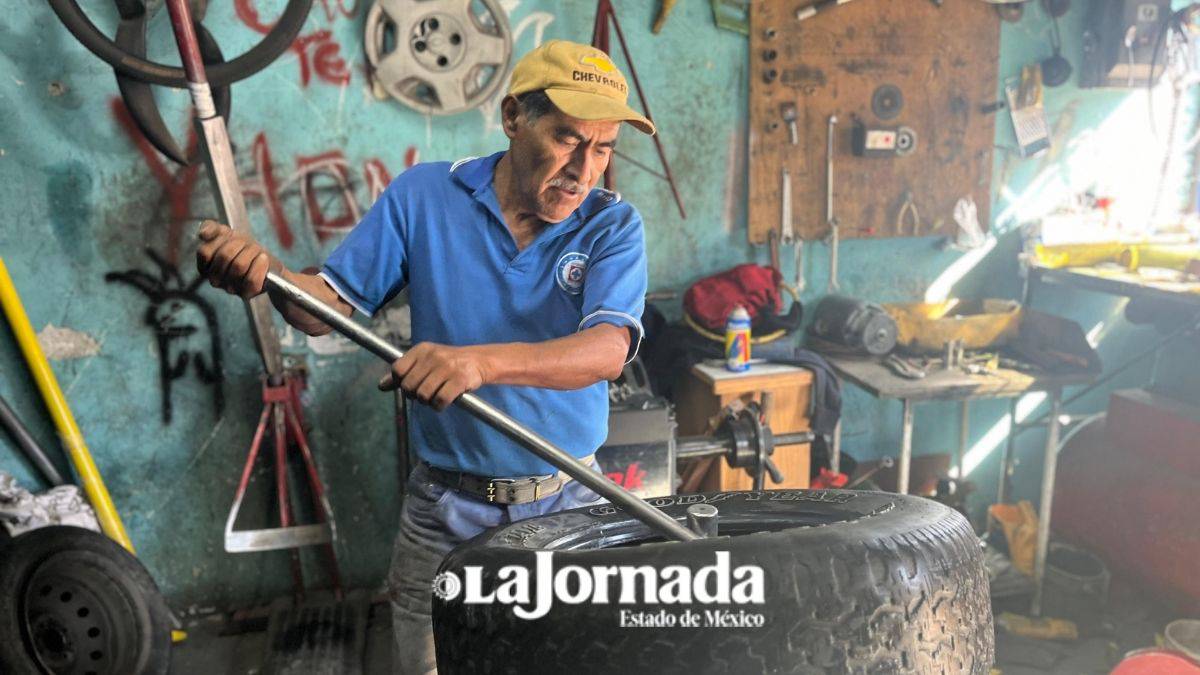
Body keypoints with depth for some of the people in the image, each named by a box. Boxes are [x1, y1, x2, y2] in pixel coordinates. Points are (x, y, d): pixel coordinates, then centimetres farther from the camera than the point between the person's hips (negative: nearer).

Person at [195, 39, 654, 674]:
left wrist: (480, 361, -41)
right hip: (444, 510, 1)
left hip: (565, 507, 0)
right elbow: (331, 306, 0)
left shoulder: (613, 225, -8)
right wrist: (268, 275, -23)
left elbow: (608, 348, -24)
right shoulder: (423, 195, -4)